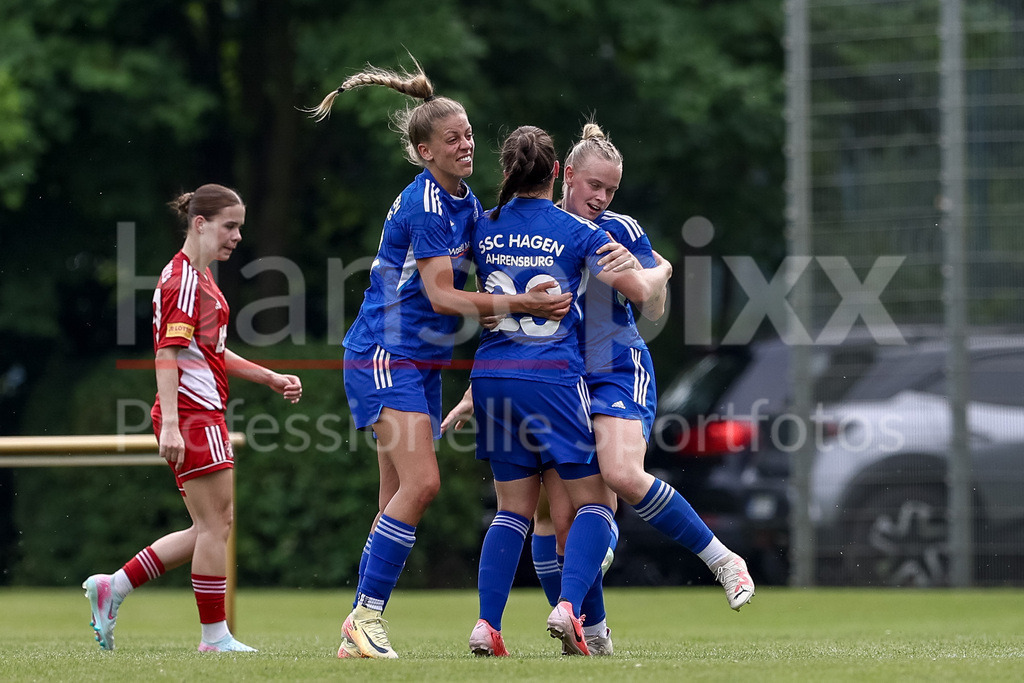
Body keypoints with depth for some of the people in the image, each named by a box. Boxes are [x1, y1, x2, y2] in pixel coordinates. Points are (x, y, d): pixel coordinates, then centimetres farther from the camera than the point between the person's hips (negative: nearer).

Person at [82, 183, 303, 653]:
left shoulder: (202, 280, 20)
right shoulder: (184, 280, -12)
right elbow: (168, 353, -19)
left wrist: (271, 379, 26)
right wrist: (171, 423, -27)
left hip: (201, 416, 10)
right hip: (193, 414, -10)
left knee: (208, 529, 12)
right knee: (216, 523, -6)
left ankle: (113, 587, 13)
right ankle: (215, 636, 0)